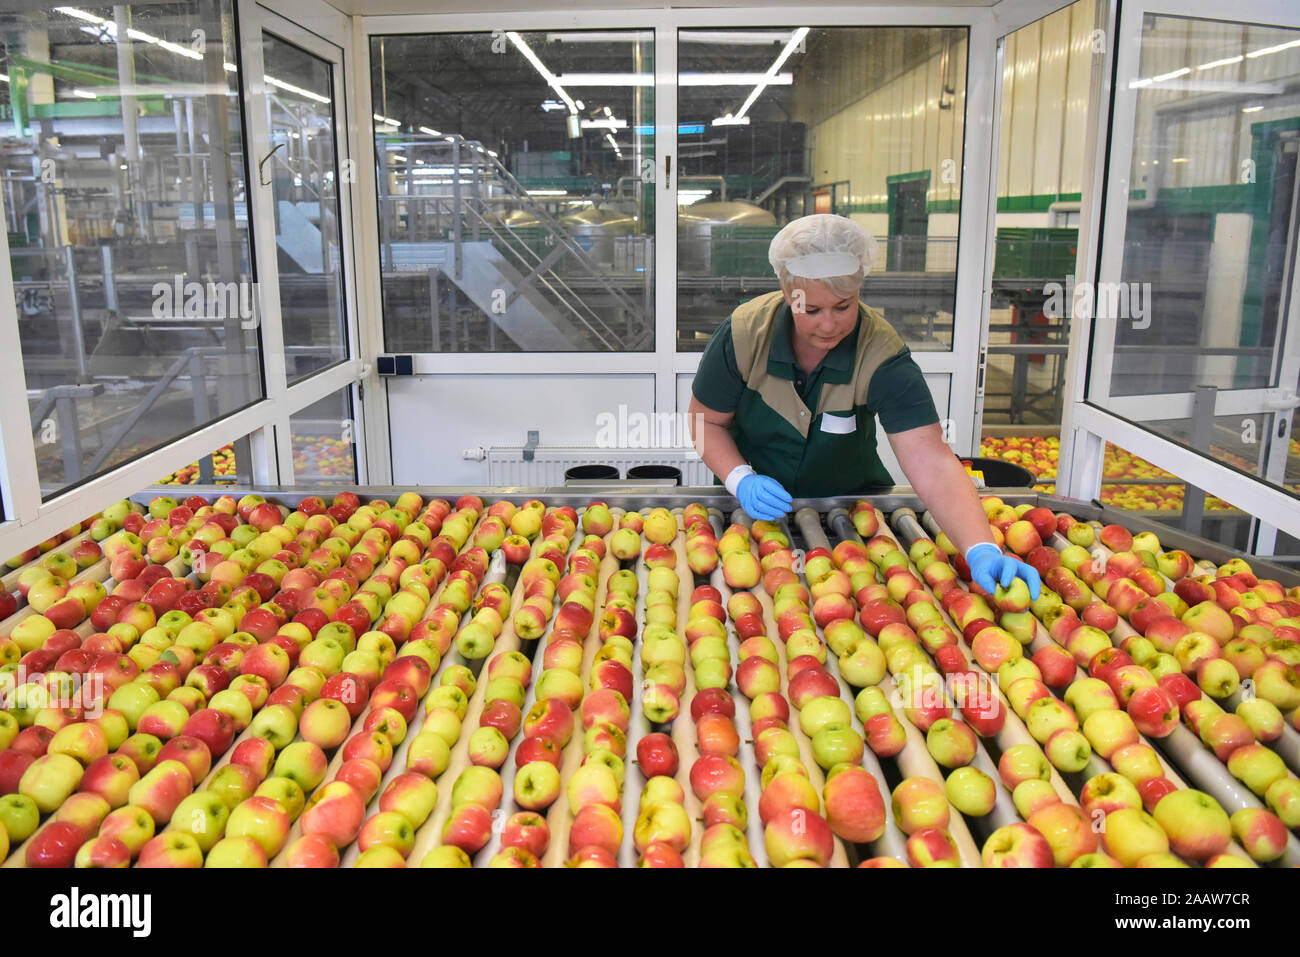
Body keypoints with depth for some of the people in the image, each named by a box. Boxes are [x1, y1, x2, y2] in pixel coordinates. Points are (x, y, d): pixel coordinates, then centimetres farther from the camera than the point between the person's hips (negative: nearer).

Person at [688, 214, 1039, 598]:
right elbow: (707, 421, -4)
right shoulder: (745, 333, -18)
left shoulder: (882, 356, -22)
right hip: (757, 508, 1)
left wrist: (982, 551, -44)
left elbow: (931, 464, -31)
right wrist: (741, 480, -21)